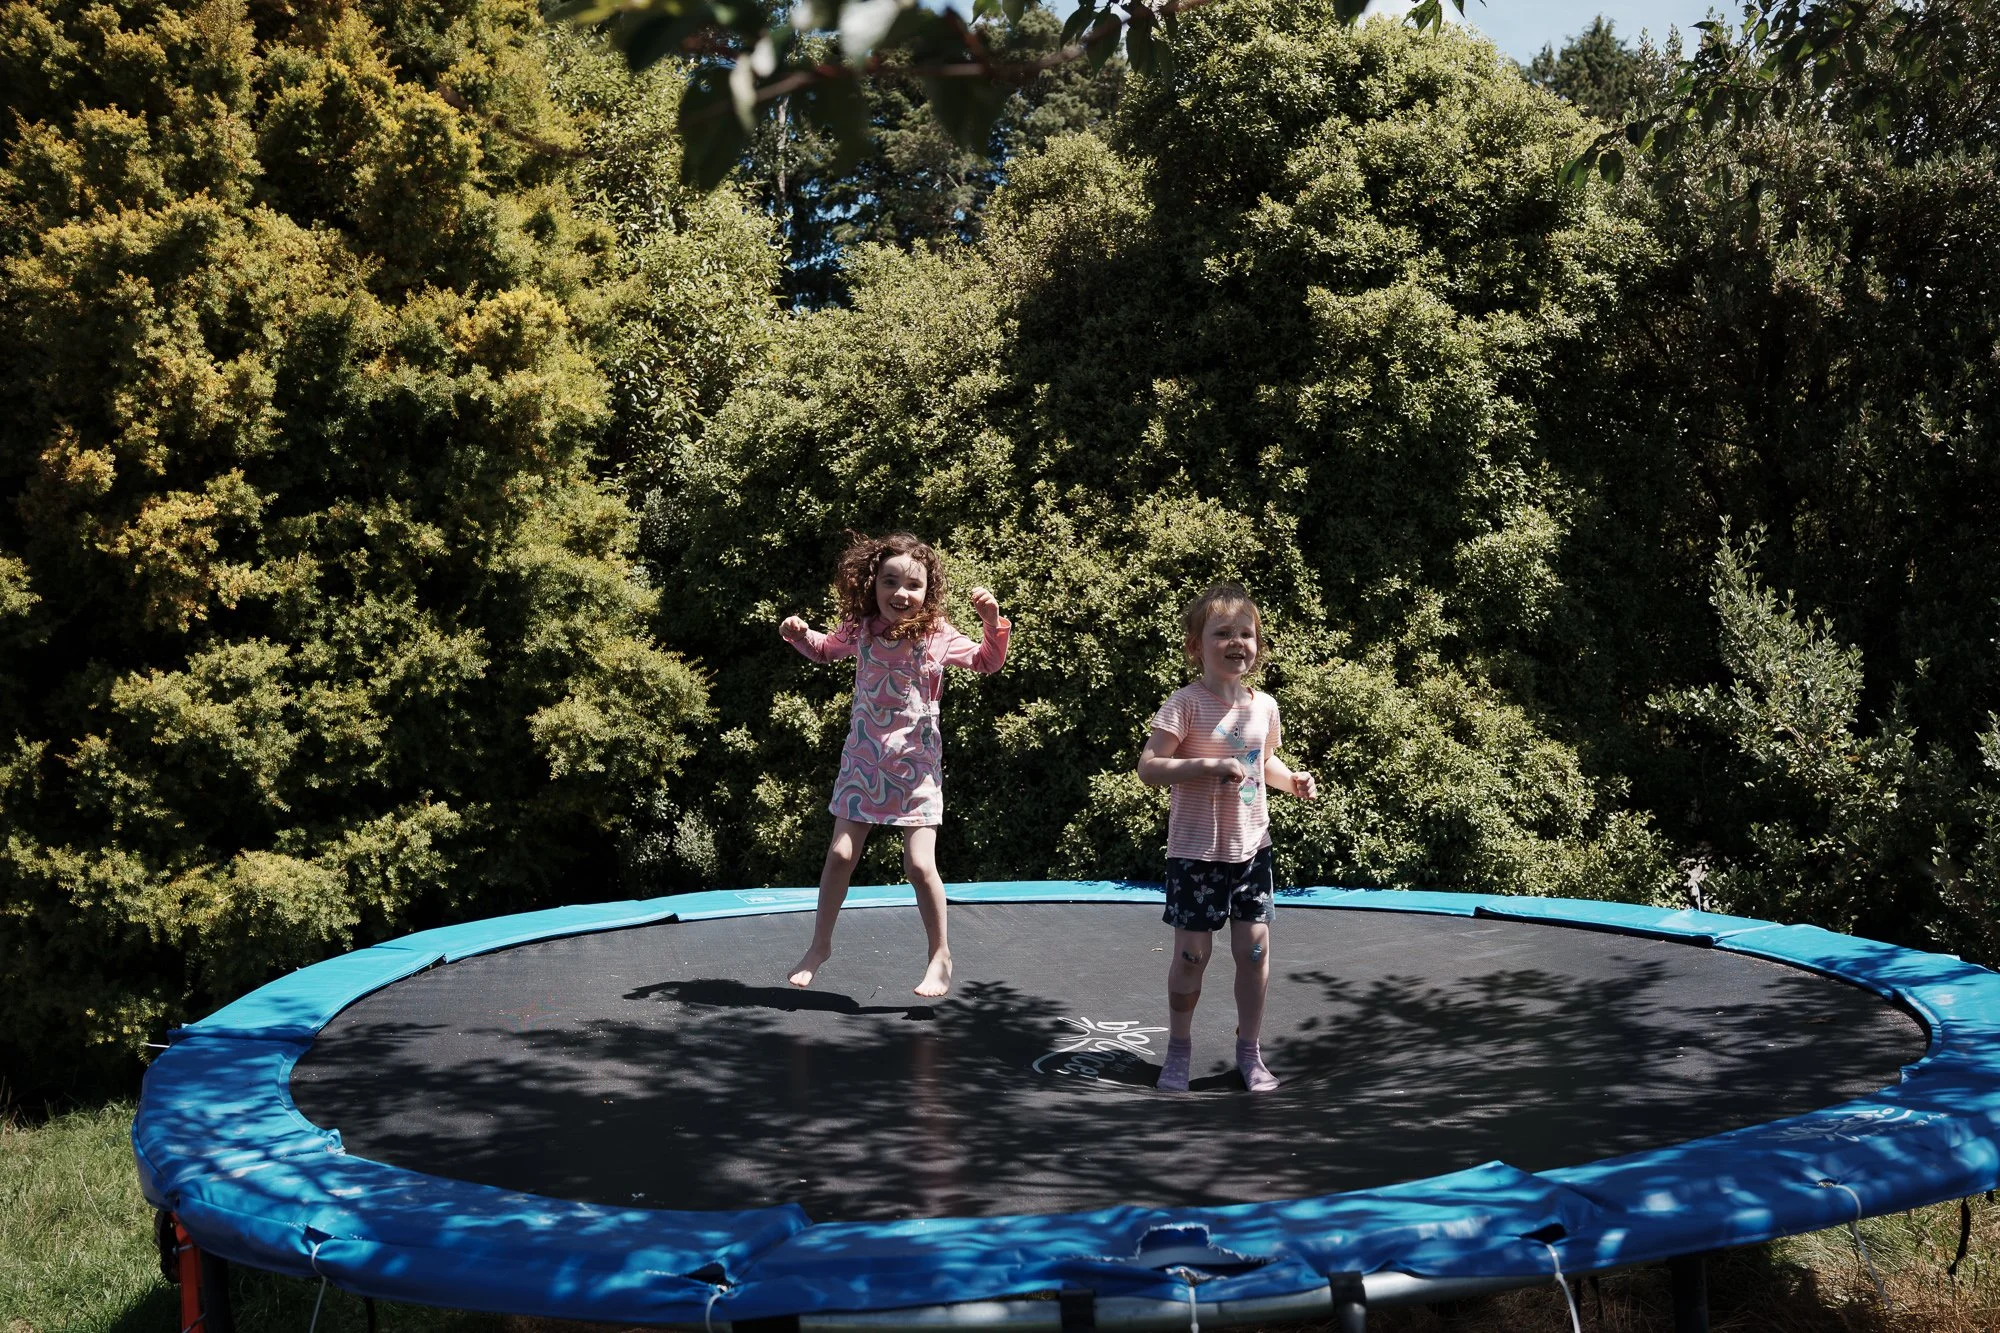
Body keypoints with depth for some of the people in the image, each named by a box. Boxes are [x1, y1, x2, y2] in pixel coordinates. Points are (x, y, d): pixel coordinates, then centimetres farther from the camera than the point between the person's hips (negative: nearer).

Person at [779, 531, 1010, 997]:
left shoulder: (937, 637, -10)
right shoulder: (860, 631, -4)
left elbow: (988, 662, 2)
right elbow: (825, 650, 17)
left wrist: (993, 623, -15)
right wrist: (799, 634, -3)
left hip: (917, 766, -2)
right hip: (863, 761, 2)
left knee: (919, 864, -7)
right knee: (840, 855, 4)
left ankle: (940, 956, 10)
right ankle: (820, 945, 22)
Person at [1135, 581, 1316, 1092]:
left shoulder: (1264, 706, 4)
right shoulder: (1186, 704, -13)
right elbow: (1149, 768, -19)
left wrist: (1292, 779, 3)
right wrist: (1210, 767, -27)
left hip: (1251, 846, 5)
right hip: (1195, 851, -4)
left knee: (1255, 946, 4)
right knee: (1192, 952, 1)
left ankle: (1249, 1050, 20)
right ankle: (1179, 1048, 21)